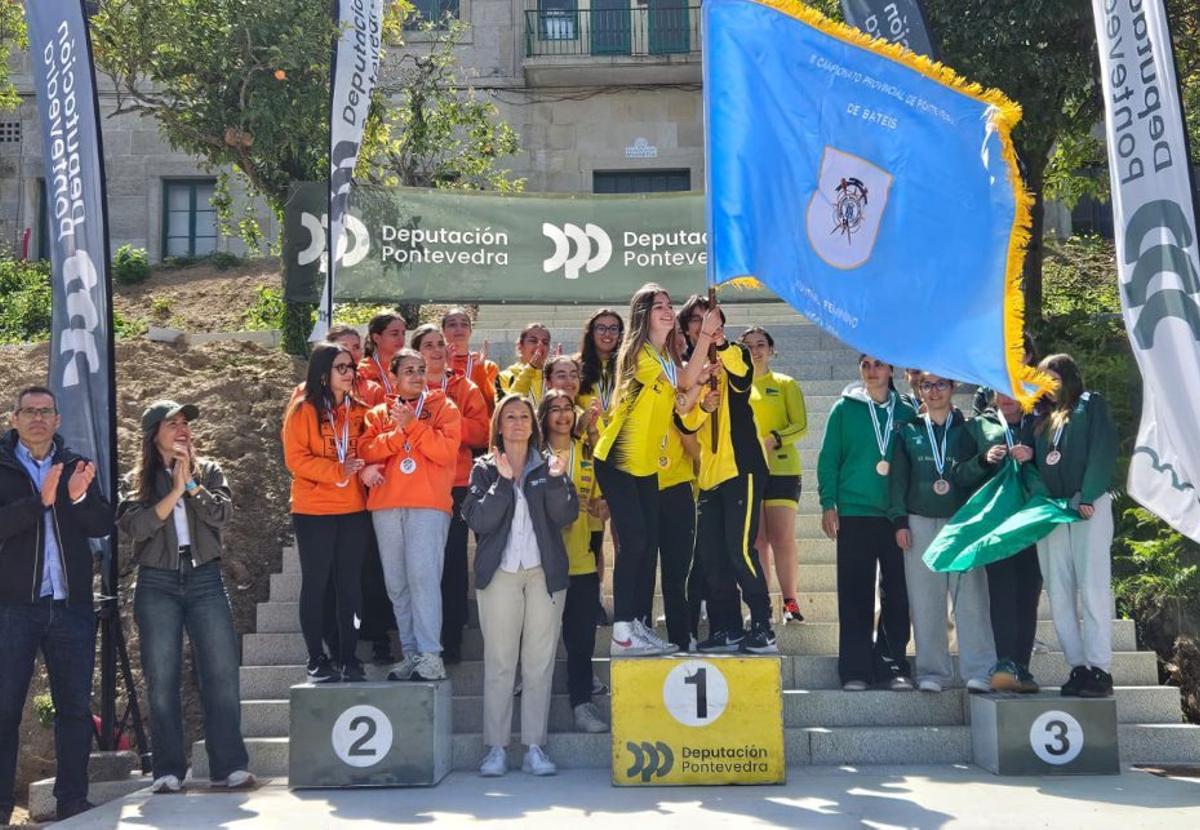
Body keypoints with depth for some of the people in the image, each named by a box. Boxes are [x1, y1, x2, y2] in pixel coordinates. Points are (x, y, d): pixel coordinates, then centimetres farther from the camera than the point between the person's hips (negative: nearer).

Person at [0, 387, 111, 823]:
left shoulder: (76, 466, 11)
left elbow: (102, 526, 2)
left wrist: (80, 496, -16)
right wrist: (39, 500, -25)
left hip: (71, 605, 3)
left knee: (75, 705, 5)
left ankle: (73, 800, 12)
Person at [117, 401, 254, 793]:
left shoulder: (208, 471, 12)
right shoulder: (137, 481, 8)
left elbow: (222, 514, -4)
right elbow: (134, 528, -8)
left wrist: (190, 483, -8)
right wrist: (175, 491, -9)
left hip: (205, 579, 1)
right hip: (157, 584, -1)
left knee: (223, 674, -5)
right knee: (161, 680, 0)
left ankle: (229, 766, -1)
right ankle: (168, 771, 7)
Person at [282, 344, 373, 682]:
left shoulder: (359, 410, 10)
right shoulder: (303, 410, -4)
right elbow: (296, 459, -10)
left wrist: (368, 470, -11)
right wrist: (338, 471, -20)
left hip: (354, 510, 4)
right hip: (313, 511, -4)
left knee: (351, 582, 7)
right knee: (316, 582, 3)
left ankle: (349, 657, 14)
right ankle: (316, 659, 11)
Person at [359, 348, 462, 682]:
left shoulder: (443, 407, 9)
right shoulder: (379, 413, 18)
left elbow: (446, 450, -6)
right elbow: (366, 451, 2)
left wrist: (411, 425, -9)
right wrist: (398, 433, -9)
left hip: (429, 504, -4)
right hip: (386, 506, 4)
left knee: (423, 577, -14)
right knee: (397, 583, 5)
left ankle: (430, 657, -14)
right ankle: (410, 654, 12)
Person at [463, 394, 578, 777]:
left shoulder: (549, 466, 11)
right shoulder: (485, 468, 7)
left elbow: (566, 516, -1)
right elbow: (478, 519, -7)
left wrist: (556, 481, -15)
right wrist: (503, 481, -16)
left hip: (544, 572, 1)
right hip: (499, 573, -1)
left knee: (540, 663, 1)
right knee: (499, 663, -2)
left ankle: (535, 748, 6)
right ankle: (495, 748, 4)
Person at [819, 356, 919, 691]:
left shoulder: (906, 412, 10)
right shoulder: (845, 408, 6)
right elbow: (828, 458, 4)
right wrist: (828, 503, -4)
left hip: (898, 515, 2)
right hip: (854, 513, -1)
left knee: (897, 594, 2)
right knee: (855, 595, -1)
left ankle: (893, 665, 11)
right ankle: (856, 669, 4)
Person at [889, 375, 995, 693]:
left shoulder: (966, 430, 9)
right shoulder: (908, 431, 10)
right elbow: (897, 478, 9)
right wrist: (900, 521, 0)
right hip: (920, 523, 1)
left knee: (971, 596, -7)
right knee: (925, 601, 1)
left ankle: (980, 671, -4)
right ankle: (932, 671, 7)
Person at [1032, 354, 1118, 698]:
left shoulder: (1091, 405, 7)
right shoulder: (1043, 420, 22)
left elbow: (1103, 451, -5)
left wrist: (1087, 497, -14)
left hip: (1089, 508, -5)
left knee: (1093, 589, -9)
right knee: (1059, 594, 0)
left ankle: (1099, 668, -9)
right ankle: (1077, 667, 2)